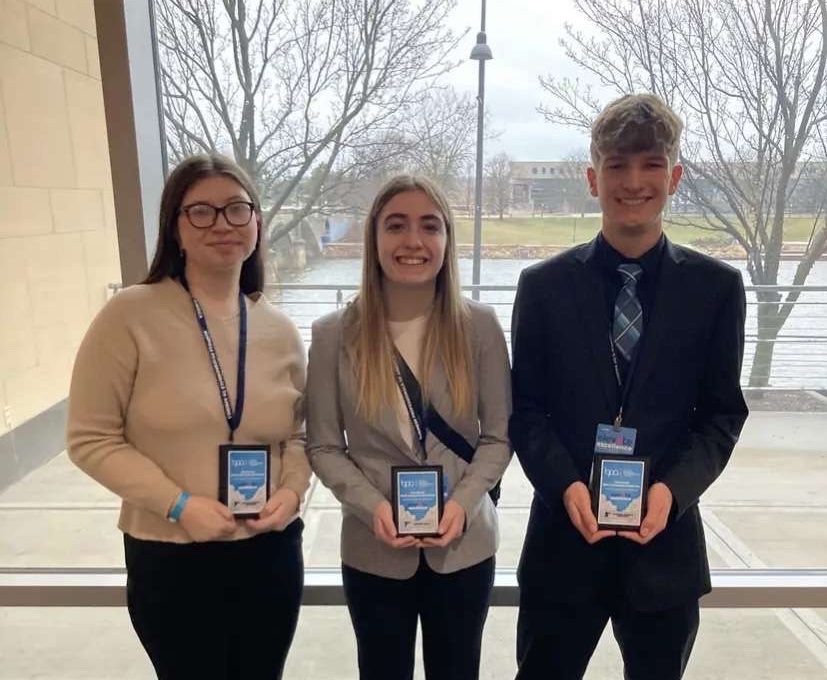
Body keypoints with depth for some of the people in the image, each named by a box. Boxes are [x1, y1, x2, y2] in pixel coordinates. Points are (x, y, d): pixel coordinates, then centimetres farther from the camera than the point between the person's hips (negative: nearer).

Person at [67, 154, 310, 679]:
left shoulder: (280, 330, 0)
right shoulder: (131, 315, -12)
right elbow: (92, 439, -10)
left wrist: (293, 490, -9)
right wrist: (178, 504, -18)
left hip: (272, 554, 4)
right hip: (171, 560, -3)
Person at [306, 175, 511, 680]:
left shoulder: (479, 326, -8)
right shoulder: (335, 334, -9)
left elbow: (499, 436, -3)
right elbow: (323, 447, -4)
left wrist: (462, 503, -16)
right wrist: (373, 507, -18)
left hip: (464, 546, 1)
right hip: (373, 550, 0)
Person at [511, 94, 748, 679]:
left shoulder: (716, 287, 0)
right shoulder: (544, 285, -2)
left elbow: (723, 413, 1)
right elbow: (526, 409, -1)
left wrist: (673, 488, -15)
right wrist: (565, 485, -16)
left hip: (667, 537, 1)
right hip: (564, 534, 0)